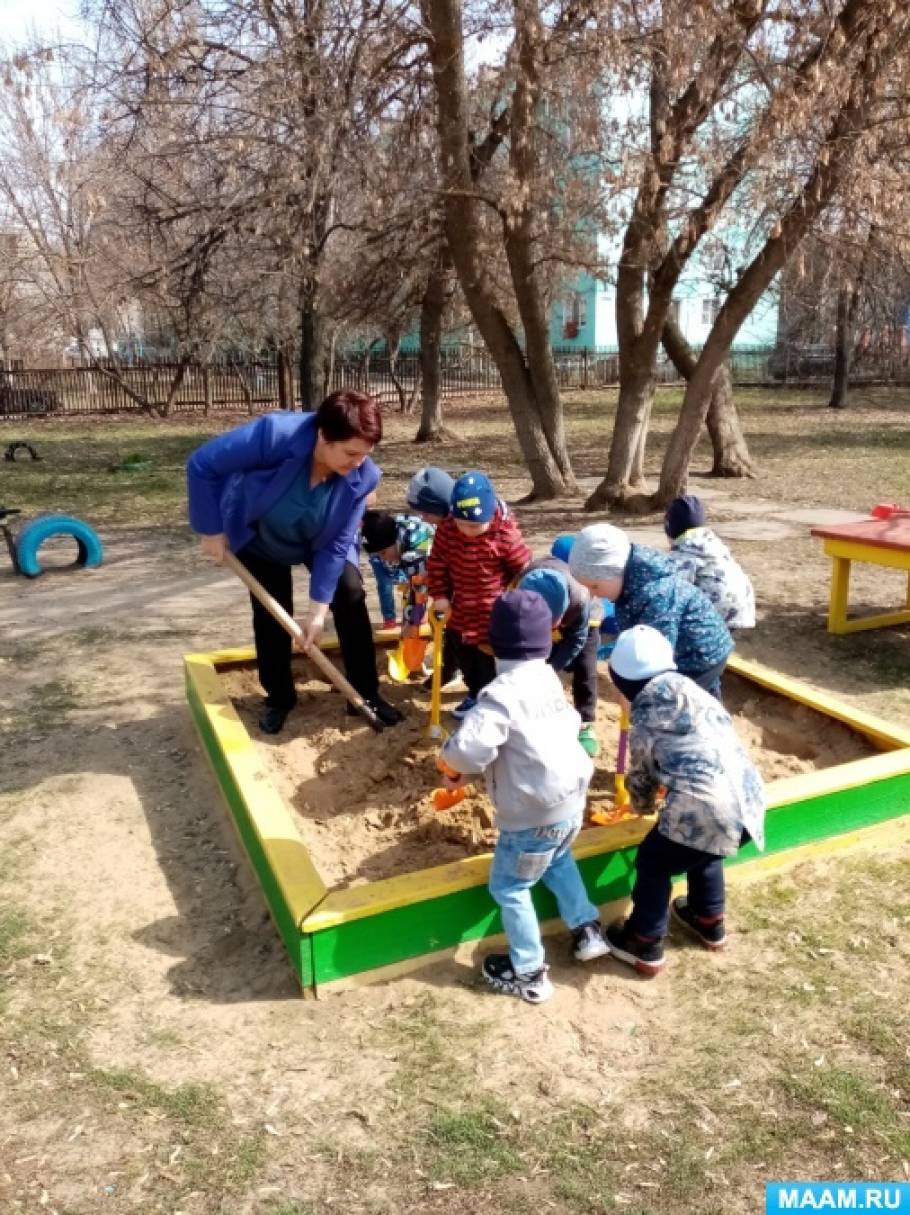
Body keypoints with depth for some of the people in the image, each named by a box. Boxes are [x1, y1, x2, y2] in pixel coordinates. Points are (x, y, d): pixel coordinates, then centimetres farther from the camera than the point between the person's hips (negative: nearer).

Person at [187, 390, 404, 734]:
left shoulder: (362, 477, -30)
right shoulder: (275, 434, -41)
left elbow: (336, 544, -22)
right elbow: (201, 465, -31)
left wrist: (318, 607, -22)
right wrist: (211, 530, -24)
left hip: (320, 540, 2)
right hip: (258, 536, -2)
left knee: (351, 597, -10)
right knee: (270, 613, -1)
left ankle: (366, 693, 4)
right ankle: (279, 698, 19)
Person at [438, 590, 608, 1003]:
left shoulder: (501, 693, -24)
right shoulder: (548, 677, 2)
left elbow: (468, 750, -35)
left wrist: (452, 763, -9)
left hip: (535, 813, -8)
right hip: (571, 796, 8)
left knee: (509, 887, 12)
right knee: (558, 861, 35)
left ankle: (529, 974, 25)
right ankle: (587, 931, 46)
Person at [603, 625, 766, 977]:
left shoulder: (645, 716, 5)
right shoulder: (693, 692, 22)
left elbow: (642, 774, 18)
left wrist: (642, 806, 40)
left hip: (705, 807, -7)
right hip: (748, 799, 7)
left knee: (653, 863, 17)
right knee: (703, 852, 35)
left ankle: (644, 945, 28)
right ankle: (709, 922, 51)